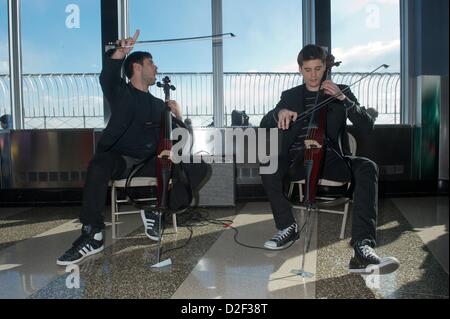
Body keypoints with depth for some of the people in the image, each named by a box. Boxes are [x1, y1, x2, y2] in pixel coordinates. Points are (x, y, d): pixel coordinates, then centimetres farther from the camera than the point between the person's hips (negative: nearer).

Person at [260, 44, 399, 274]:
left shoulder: (341, 92, 12)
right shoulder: (290, 96, 15)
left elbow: (367, 126, 1)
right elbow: (264, 126, 5)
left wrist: (342, 98, -13)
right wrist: (279, 113, -19)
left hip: (330, 157, 0)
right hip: (298, 158, 1)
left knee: (367, 168, -31)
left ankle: (362, 247, -37)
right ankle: (288, 227, -10)